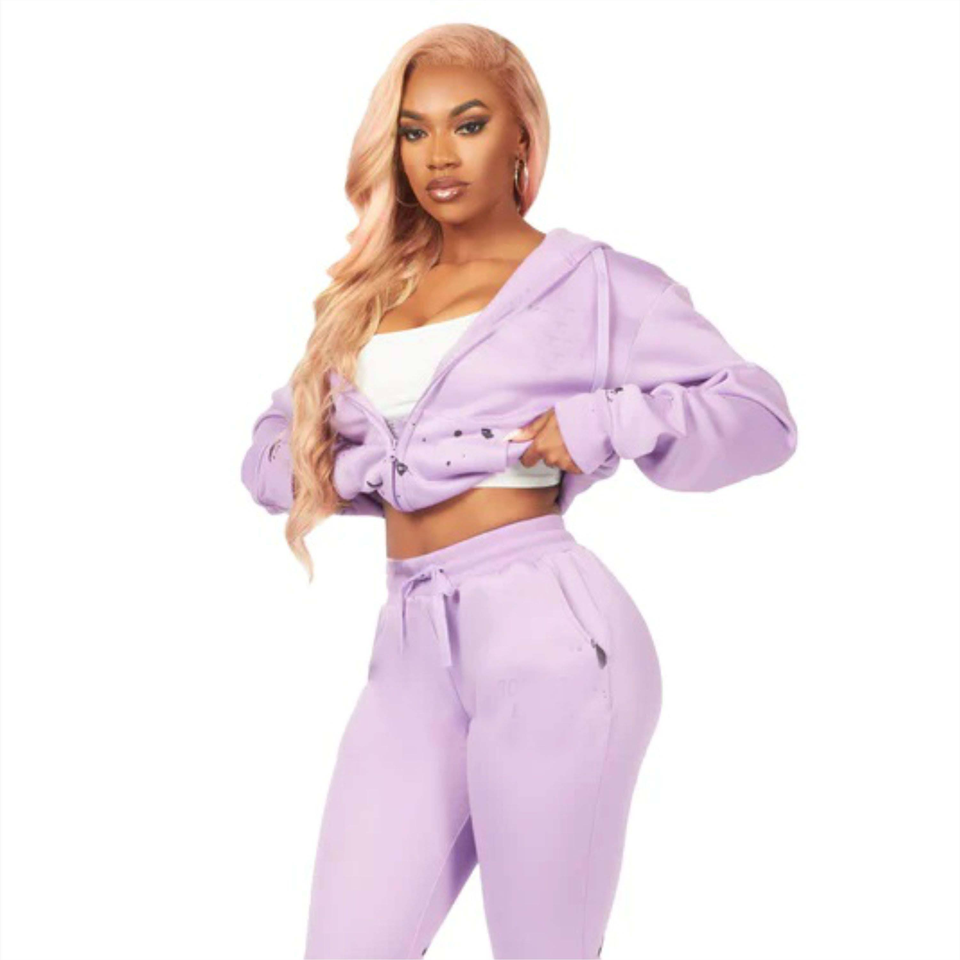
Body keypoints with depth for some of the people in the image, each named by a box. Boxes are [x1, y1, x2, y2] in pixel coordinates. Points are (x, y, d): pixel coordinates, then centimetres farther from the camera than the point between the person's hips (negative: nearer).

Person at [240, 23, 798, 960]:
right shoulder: (371, 294, 18)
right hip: (412, 648, 5)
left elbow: (762, 416, 2)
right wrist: (384, 469, -2)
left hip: (546, 632, -5)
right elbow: (273, 451, 16)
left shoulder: (590, 280, 3)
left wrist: (595, 426, -11)